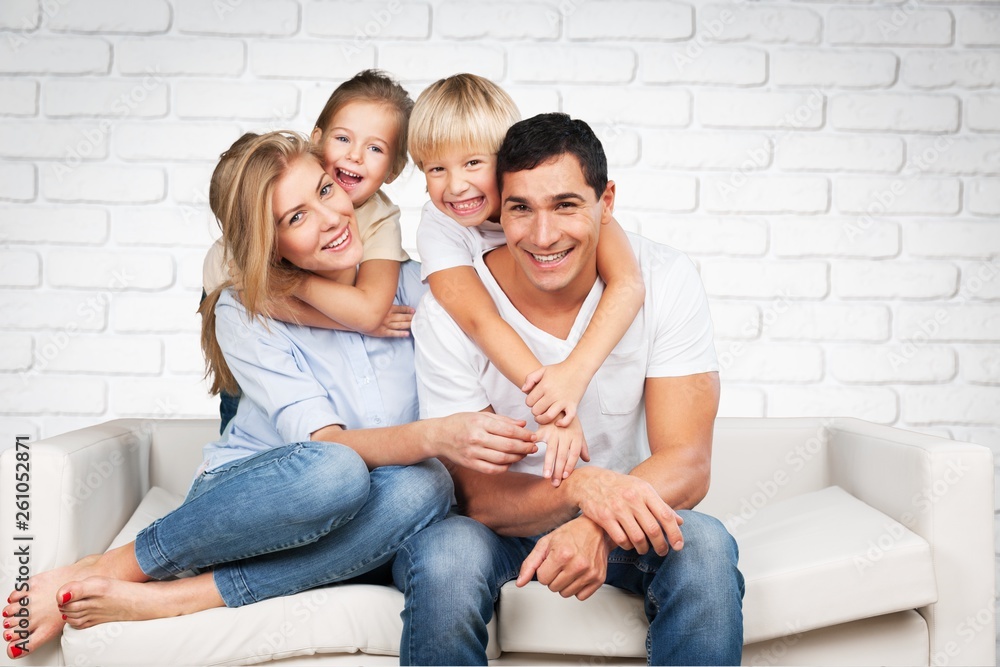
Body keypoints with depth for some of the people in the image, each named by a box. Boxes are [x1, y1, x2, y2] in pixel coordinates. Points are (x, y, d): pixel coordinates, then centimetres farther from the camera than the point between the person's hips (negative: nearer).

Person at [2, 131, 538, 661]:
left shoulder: (410, 284, -1)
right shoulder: (244, 314, -9)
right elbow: (325, 445, -21)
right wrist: (436, 436, -39)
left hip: (335, 531, 3)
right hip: (243, 495, -3)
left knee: (424, 487, -33)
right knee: (335, 472, -38)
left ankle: (160, 600, -28)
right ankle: (103, 570, -21)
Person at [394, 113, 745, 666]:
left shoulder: (666, 282, -14)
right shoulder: (448, 309, -17)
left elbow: (687, 464, -17)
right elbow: (478, 495, -16)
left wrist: (598, 527, -38)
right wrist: (582, 487, -37)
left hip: (626, 517, 2)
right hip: (501, 521, -1)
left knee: (704, 547, -30)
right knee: (444, 560, -34)